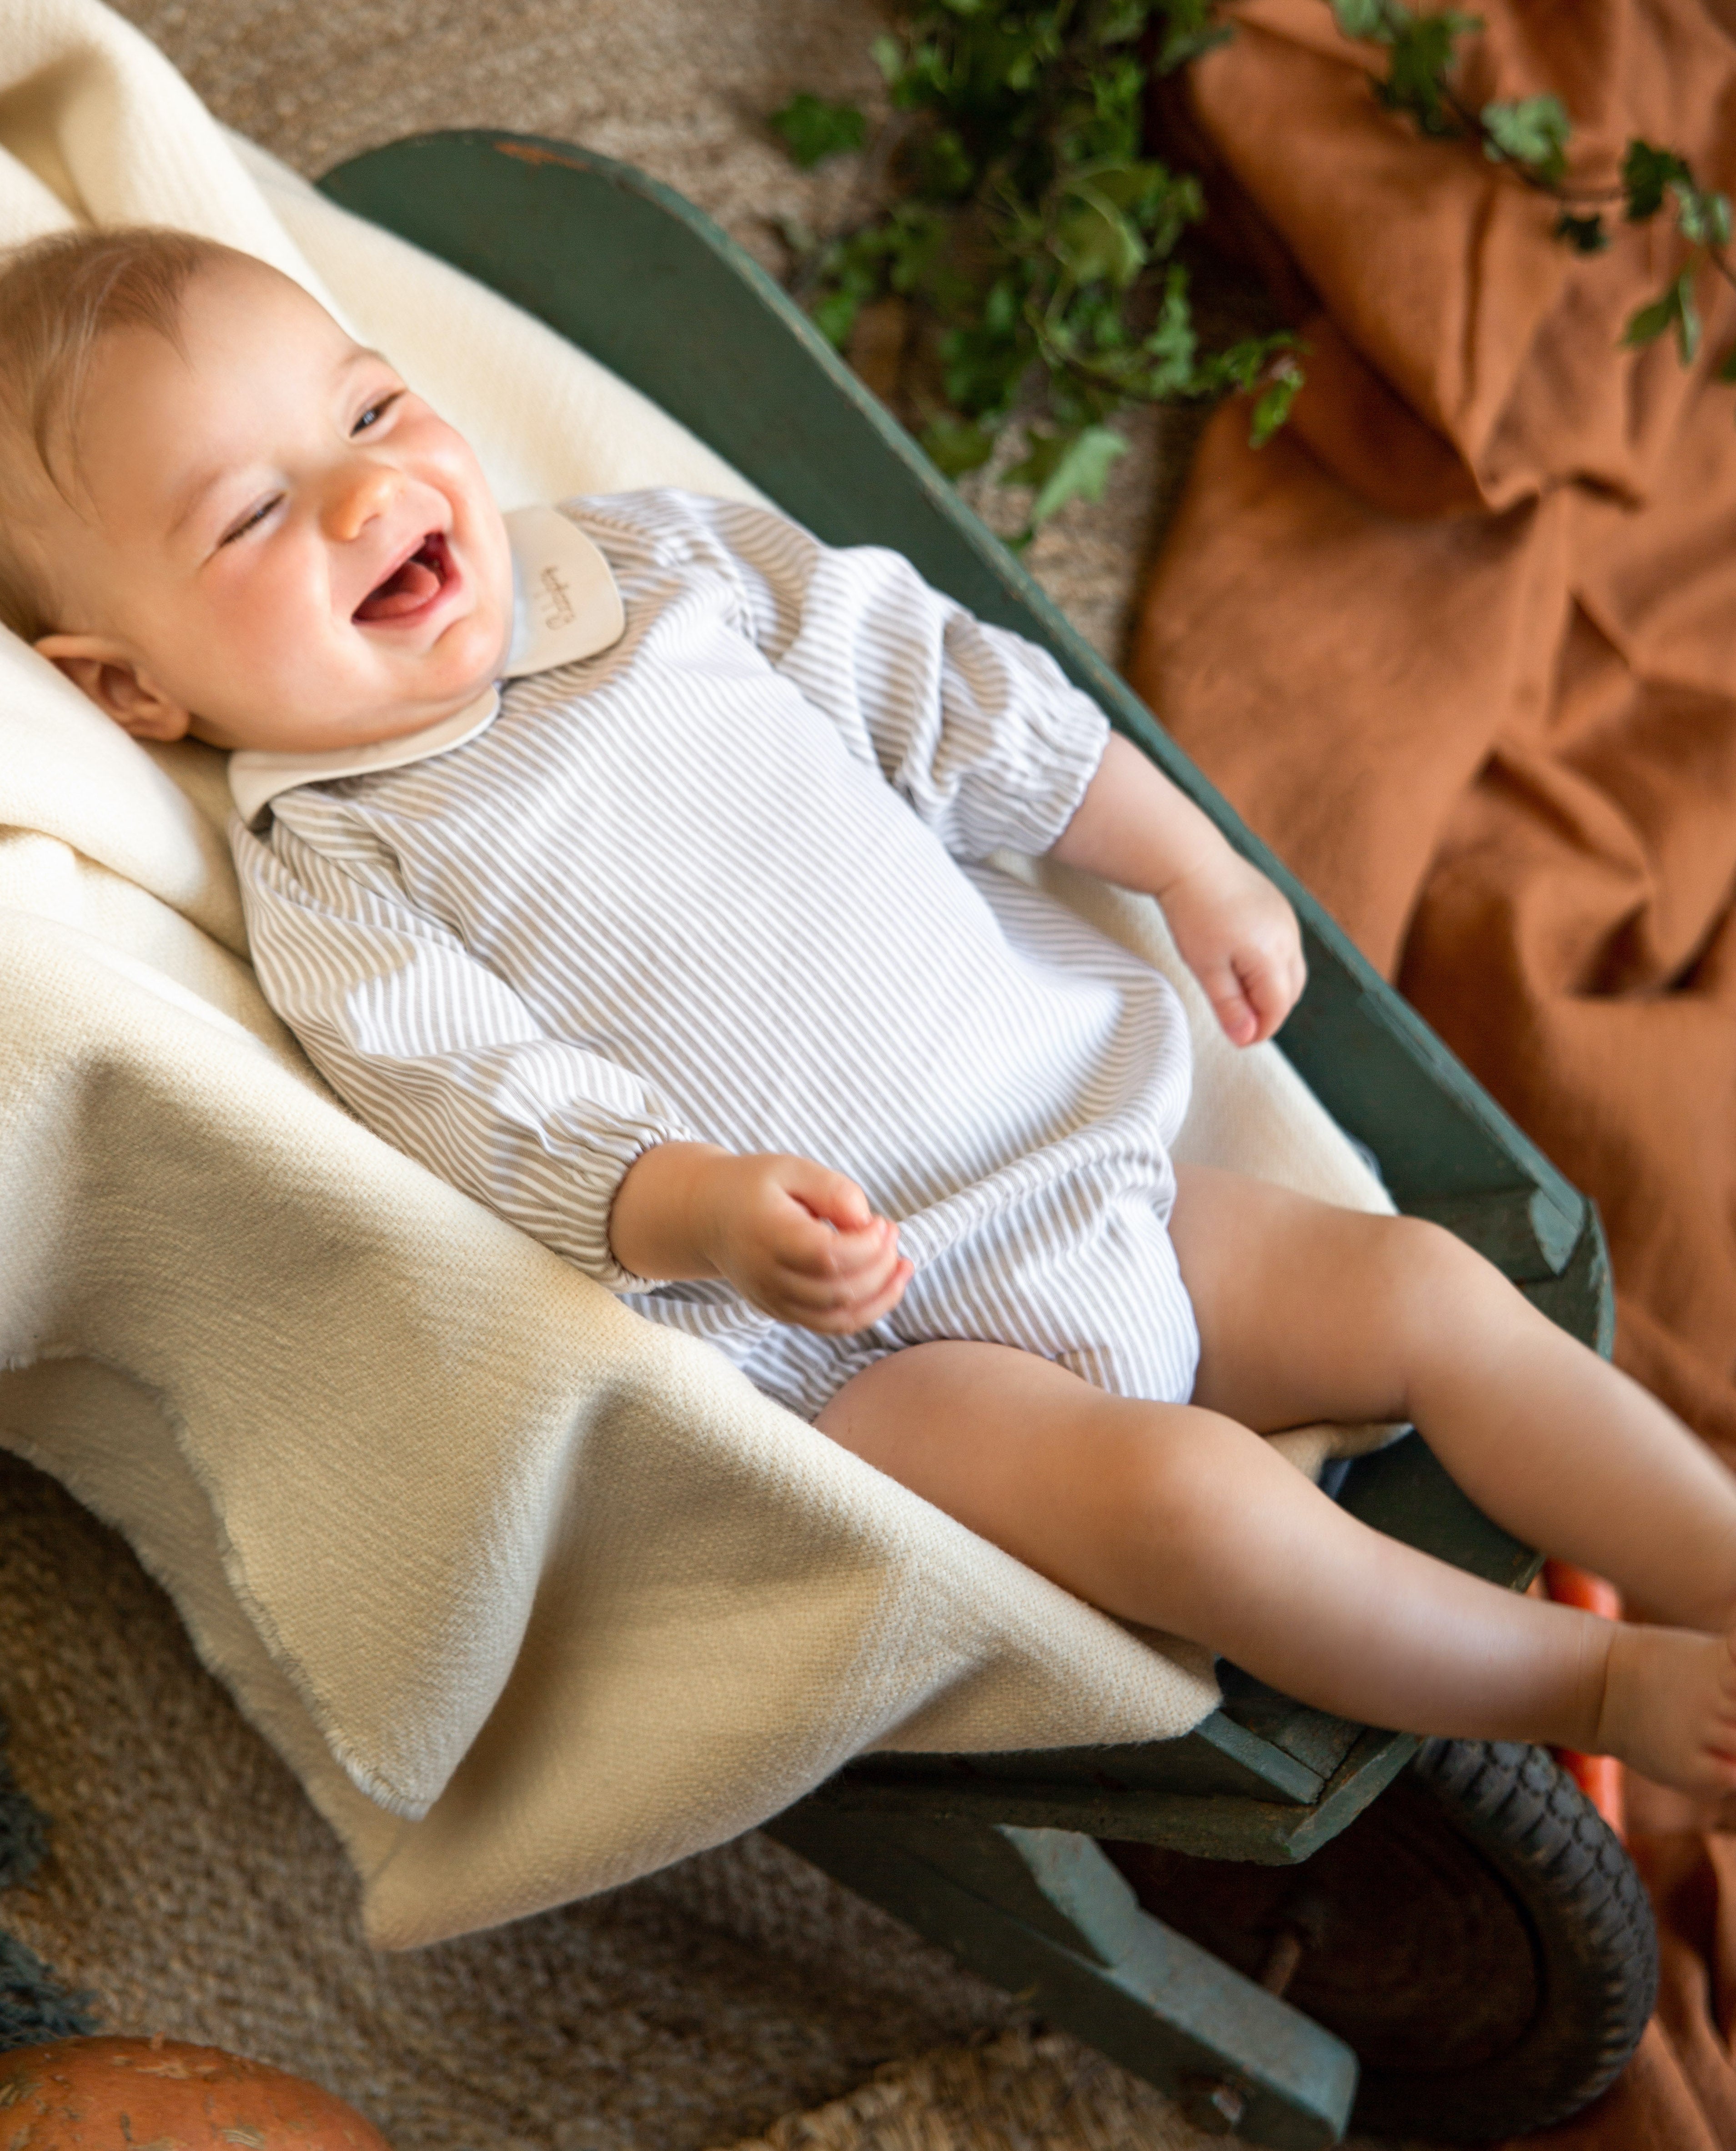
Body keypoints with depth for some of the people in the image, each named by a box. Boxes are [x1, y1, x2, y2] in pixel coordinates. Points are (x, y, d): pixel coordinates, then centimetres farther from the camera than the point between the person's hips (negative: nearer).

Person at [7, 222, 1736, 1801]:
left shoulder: (655, 563, 8)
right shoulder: (330, 882, -6)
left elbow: (952, 697, 15)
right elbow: (494, 1115, -16)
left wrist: (1195, 870, 17)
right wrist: (704, 1215, -35)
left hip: (1094, 1154, 6)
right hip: (847, 1341, -6)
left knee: (1429, 1291, -3)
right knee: (1177, 1490, -24)